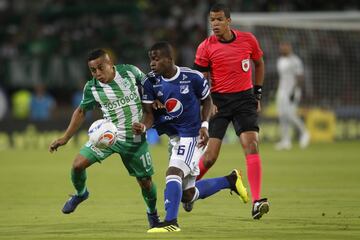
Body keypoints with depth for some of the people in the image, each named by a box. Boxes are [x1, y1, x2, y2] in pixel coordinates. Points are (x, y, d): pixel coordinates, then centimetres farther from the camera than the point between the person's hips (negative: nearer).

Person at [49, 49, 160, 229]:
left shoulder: (130, 72, -12)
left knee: (145, 181, 5)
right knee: (78, 164, -14)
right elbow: (81, 111, 6)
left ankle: (152, 213, 35)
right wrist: (65, 138, 3)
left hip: (135, 139, -1)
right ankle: (80, 193, 19)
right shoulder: (92, 88, -9)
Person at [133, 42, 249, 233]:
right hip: (174, 136, 6)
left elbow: (206, 100, 2)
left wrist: (204, 125, -10)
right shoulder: (151, 83, -6)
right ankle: (230, 181, 30)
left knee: (173, 173, -26)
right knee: (187, 194, 10)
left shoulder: (193, 78, -15)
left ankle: (170, 222, -22)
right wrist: (143, 127, -29)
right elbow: (149, 113, -7)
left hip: (192, 135, -6)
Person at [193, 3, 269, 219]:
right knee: (210, 157, -6)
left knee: (252, 145, -17)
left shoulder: (248, 40, 0)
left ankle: (256, 202, -22)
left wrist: (257, 94, 15)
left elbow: (259, 64, 17)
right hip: (218, 100, -1)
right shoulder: (206, 47, -5)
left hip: (244, 98, 1)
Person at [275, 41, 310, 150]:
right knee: (282, 116, 2)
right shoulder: (280, 61, 15)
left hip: (292, 91, -9)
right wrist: (279, 91, 20)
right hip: (282, 91, 9)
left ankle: (304, 133, 1)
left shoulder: (295, 61, -11)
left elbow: (300, 78, -16)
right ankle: (286, 141, 4)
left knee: (290, 114, -16)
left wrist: (294, 91, -23)